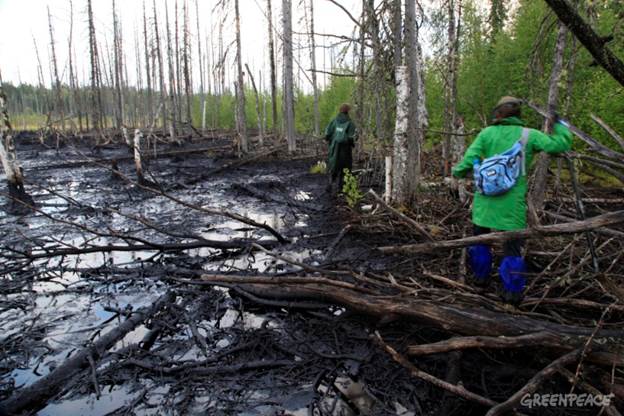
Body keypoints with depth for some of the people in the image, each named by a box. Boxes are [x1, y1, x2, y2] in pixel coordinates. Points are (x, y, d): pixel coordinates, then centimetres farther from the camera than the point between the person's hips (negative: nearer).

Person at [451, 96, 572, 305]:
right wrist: (559, 125, 14)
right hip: (512, 201, -1)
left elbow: (469, 159, -6)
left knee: (480, 237, 20)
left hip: (486, 197, 1)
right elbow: (560, 145, -4)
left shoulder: (487, 133, -1)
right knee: (512, 245, 6)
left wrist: (457, 171, 13)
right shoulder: (529, 135, -3)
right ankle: (513, 291, 10)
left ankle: (480, 276, 31)